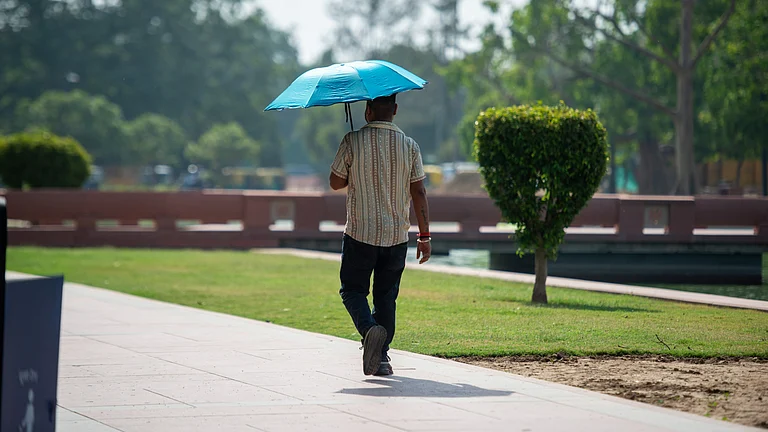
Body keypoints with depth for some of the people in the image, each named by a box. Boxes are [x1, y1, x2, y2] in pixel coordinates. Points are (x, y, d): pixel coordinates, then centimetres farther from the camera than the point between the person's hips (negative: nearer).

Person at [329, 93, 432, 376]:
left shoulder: (353, 142, -8)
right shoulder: (409, 146, -1)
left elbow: (336, 183, 2)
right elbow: (419, 192, -1)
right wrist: (424, 236, 4)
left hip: (360, 233, -2)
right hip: (397, 236, 2)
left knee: (353, 289, 9)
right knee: (386, 296, 13)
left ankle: (370, 329, -20)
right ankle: (381, 356, 10)